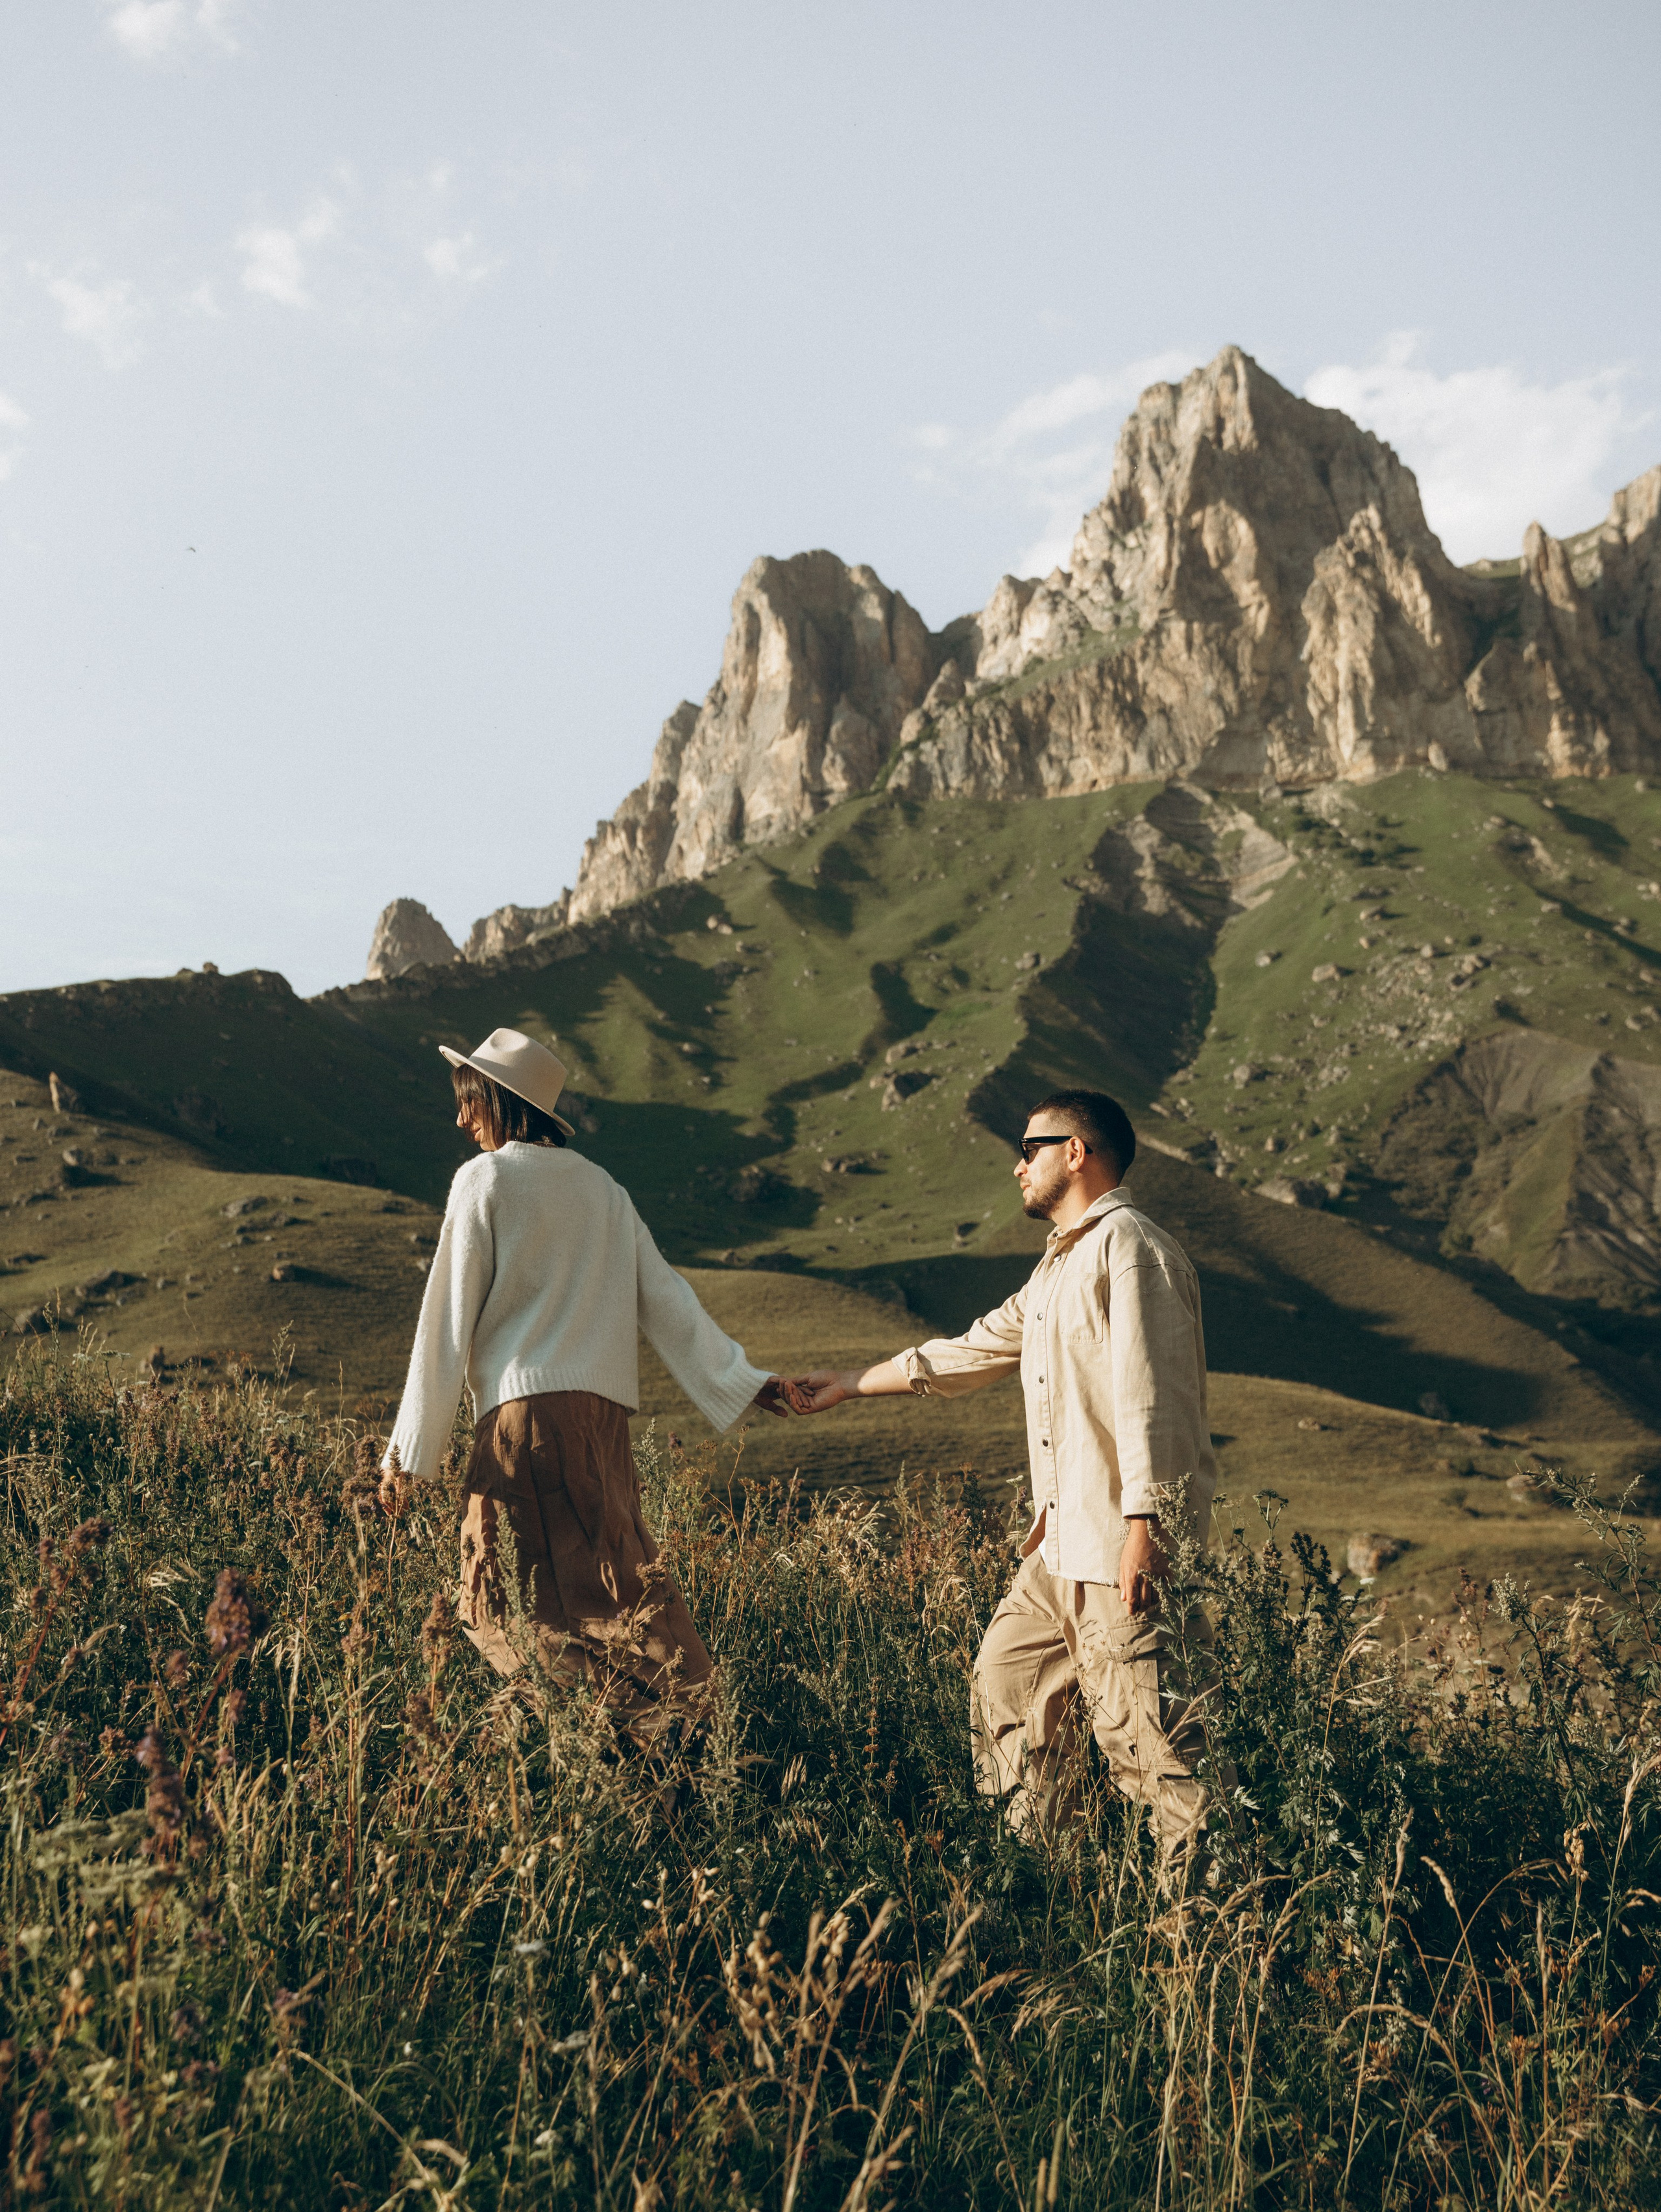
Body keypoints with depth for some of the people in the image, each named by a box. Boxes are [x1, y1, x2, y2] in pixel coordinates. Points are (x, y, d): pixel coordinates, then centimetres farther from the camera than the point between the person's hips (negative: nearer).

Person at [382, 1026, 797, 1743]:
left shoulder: (484, 1180, 0)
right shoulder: (600, 1186, 17)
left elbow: (449, 1317, -1)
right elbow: (664, 1295, 15)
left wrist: (411, 1446, 4)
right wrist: (740, 1380, 20)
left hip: (525, 1406, -6)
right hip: (606, 1407, 6)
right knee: (611, 1571, 9)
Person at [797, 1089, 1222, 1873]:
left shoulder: (1129, 1248, -11)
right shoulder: (1059, 1265, 20)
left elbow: (1148, 1401, -19)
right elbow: (972, 1352, 30)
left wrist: (1142, 1528, -24)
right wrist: (851, 1384, 34)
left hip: (1125, 1547, -10)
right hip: (1064, 1545, 10)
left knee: (1143, 1728, -10)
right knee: (1007, 1677, 17)